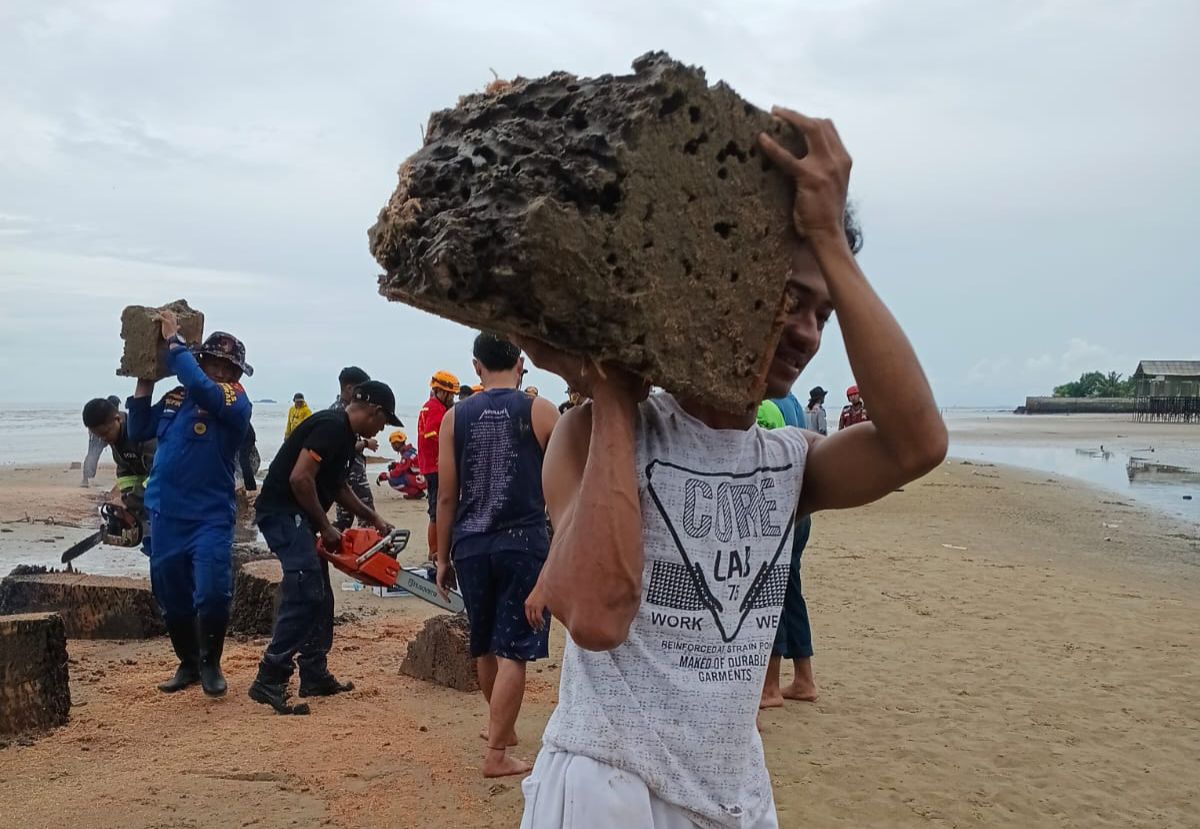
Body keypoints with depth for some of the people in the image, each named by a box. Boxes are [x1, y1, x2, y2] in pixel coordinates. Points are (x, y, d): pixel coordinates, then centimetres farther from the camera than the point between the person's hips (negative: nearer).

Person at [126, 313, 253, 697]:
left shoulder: (235, 401, -8)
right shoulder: (174, 398, 9)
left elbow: (201, 387, -26)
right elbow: (139, 431, 11)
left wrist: (173, 341, -18)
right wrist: (144, 381, 3)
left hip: (211, 517, -5)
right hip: (165, 515, 5)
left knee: (212, 595, -12)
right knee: (172, 598, 12)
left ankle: (210, 664, 11)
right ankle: (188, 663, 30)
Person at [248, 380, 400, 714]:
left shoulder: (347, 436, 16)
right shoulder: (331, 426, -16)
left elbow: (339, 486, 28)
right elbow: (300, 478, -24)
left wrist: (373, 518, 22)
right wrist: (326, 528, -15)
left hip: (299, 518, 11)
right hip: (282, 513, -11)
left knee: (319, 598, 12)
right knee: (306, 594, -18)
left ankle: (315, 677, 19)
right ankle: (269, 680, -18)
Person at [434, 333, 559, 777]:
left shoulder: (455, 417, 3)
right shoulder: (540, 411, -4)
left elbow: (447, 496, 3)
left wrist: (443, 557, 11)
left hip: (471, 544, 4)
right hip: (523, 541, -3)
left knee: (485, 645, 20)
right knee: (512, 650, 2)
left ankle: (501, 727, 39)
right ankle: (496, 753, 3)